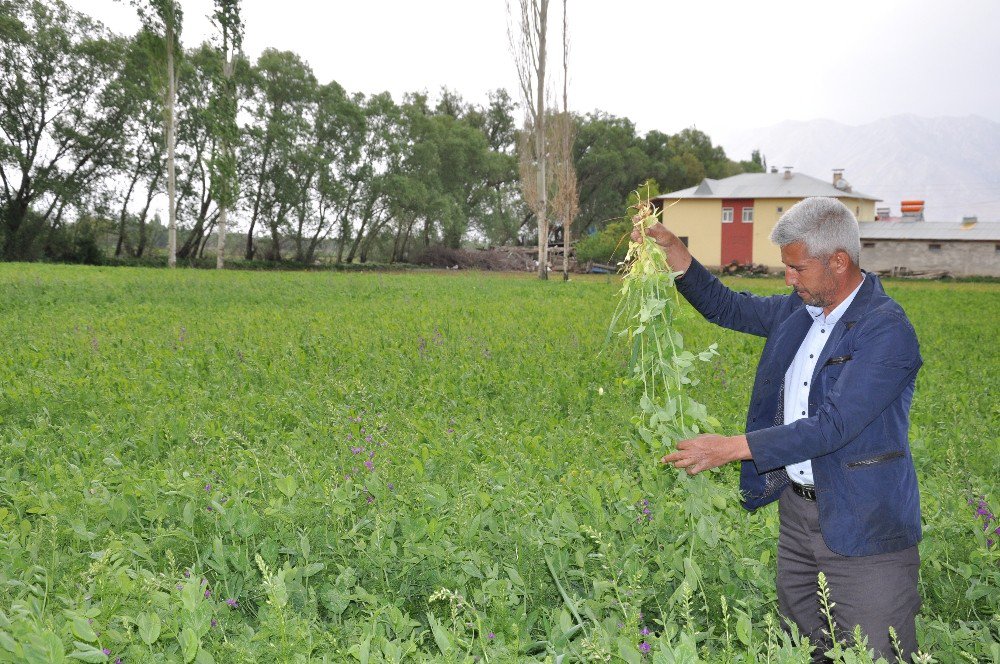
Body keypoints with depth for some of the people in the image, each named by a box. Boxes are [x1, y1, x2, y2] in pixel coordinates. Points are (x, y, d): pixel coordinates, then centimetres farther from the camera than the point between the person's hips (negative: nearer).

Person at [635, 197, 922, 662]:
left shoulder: (886, 331, -19)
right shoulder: (798, 310, 7)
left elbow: (834, 425, -26)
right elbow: (728, 308, 22)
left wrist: (731, 448, -26)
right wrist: (673, 252, 9)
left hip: (862, 528, -7)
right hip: (797, 511, 8)